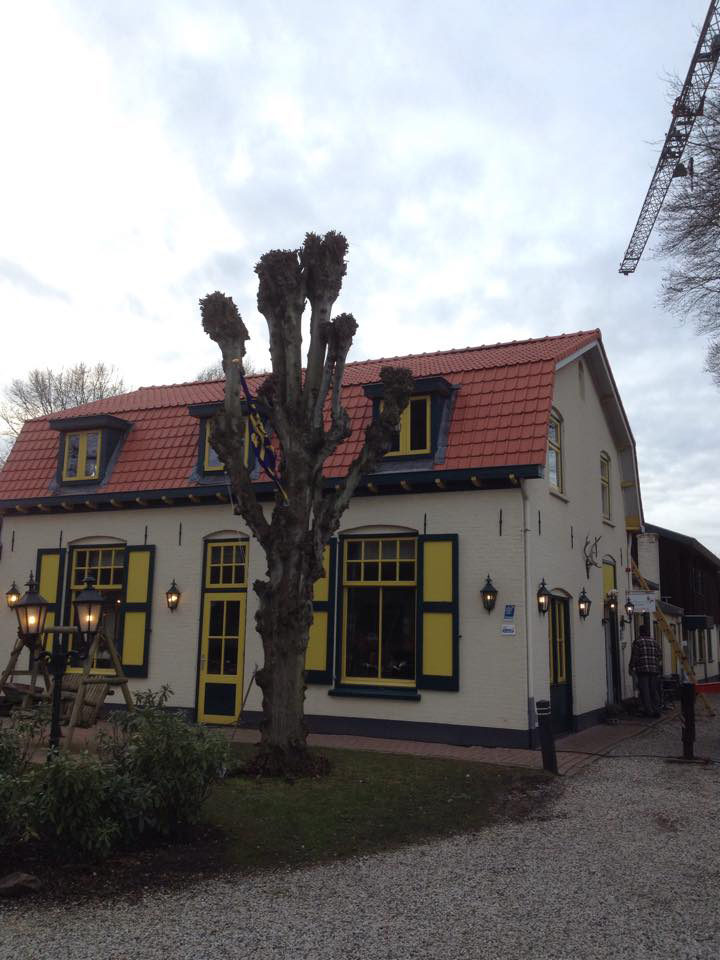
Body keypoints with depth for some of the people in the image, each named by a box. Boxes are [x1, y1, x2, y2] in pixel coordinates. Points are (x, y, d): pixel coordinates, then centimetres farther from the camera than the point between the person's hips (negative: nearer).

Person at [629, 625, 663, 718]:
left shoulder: (637, 641, -2)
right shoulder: (654, 641, 13)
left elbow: (634, 656, -7)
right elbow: (659, 655, 13)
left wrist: (631, 667, -1)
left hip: (642, 669, -5)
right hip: (654, 670, 5)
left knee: (644, 691, -2)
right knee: (654, 691, 11)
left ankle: (648, 711, -3)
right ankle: (656, 710, 11)